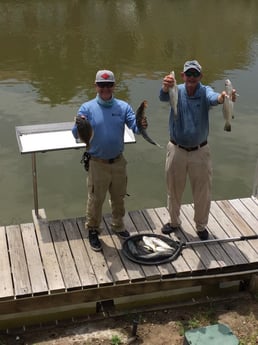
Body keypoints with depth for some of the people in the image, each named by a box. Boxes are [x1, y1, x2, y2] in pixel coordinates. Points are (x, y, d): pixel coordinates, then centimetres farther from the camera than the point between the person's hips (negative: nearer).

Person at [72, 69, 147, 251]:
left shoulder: (123, 107, -1)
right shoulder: (87, 108, -8)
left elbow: (135, 127, -10)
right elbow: (76, 134, -15)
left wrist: (142, 126, -34)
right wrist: (80, 126, -39)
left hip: (119, 161, 3)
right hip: (97, 163, -3)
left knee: (119, 197, 19)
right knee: (96, 199, 8)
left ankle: (118, 225, 41)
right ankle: (93, 231, 28)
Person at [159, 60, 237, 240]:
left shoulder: (205, 91, -11)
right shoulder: (177, 91, -9)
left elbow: (213, 97, -36)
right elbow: (164, 97, -33)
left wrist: (223, 97, -61)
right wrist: (166, 87, -58)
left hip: (200, 151, 0)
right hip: (177, 150, 1)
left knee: (203, 192, 11)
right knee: (174, 190, 16)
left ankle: (201, 226, 33)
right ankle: (174, 222, 39)